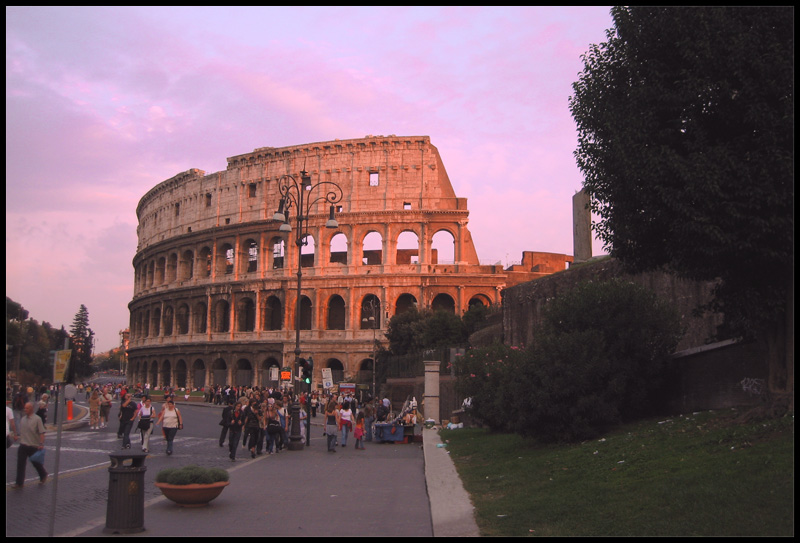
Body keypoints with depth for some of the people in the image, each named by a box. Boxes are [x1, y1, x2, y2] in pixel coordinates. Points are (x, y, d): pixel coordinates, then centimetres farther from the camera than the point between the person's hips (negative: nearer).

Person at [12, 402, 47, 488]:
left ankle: (43, 476, 33)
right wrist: (21, 441, 17)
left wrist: (41, 444, -22)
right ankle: (19, 483, 8)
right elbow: (21, 432, 17)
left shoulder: (37, 419, -11)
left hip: (33, 446, -5)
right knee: (20, 464, 1)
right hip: (23, 446, 5)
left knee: (36, 463, 10)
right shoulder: (23, 419, 8)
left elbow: (41, 433, -14)